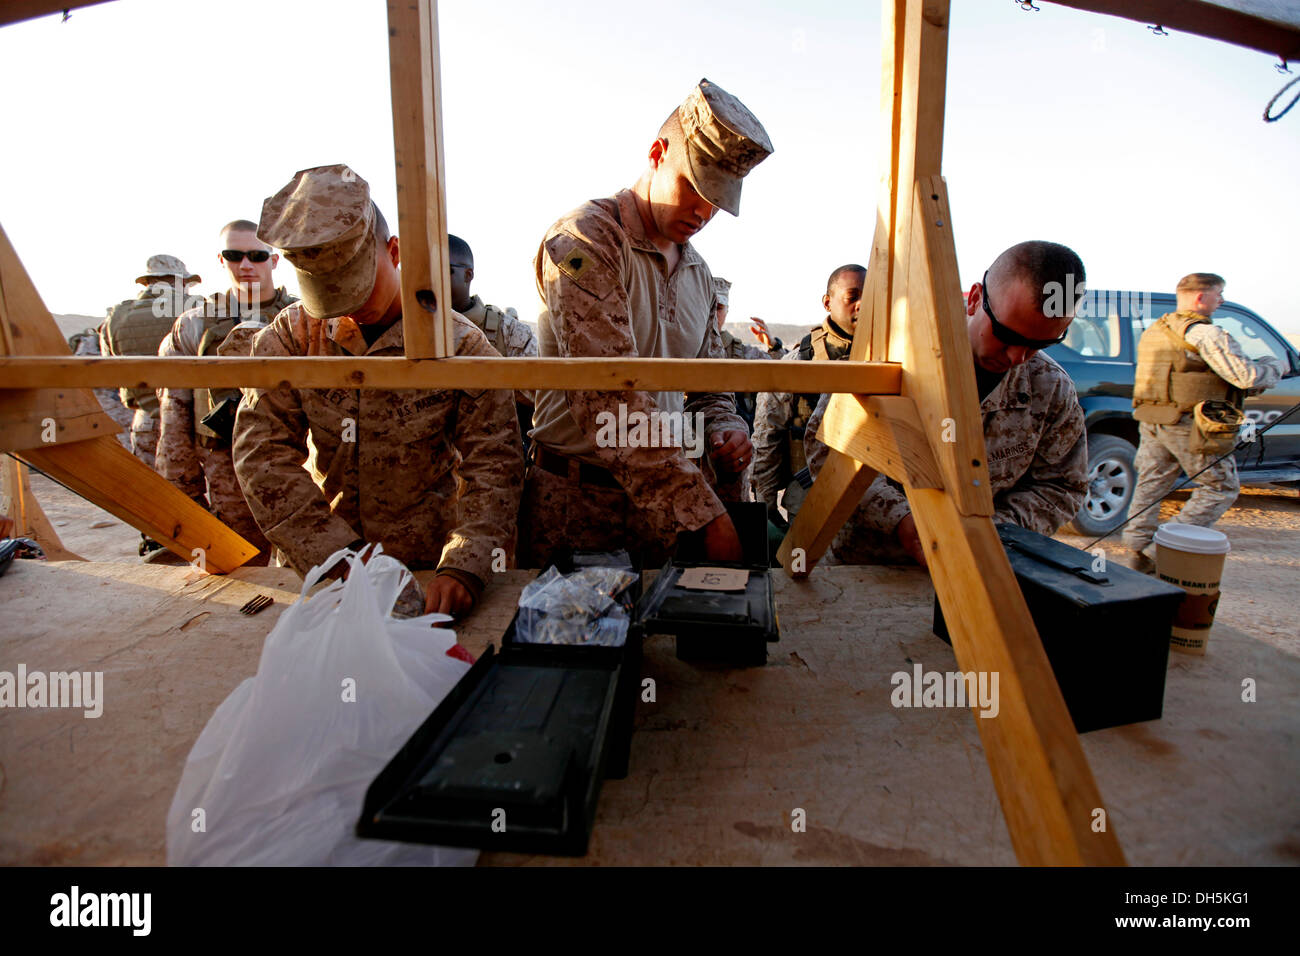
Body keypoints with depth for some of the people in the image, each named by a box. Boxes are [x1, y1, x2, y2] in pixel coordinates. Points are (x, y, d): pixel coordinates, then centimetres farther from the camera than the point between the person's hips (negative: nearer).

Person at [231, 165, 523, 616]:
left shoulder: (458, 343, -9)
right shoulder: (291, 335, -1)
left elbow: (493, 465, -13)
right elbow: (263, 452, -7)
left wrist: (463, 568, -28)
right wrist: (343, 555, -19)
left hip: (427, 568, -2)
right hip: (322, 567, 2)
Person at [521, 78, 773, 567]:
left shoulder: (698, 271, 14)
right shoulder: (585, 241, -11)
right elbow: (610, 402, -23)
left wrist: (724, 433, -4)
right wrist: (705, 513, -25)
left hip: (671, 505, 7)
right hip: (580, 509, -6)